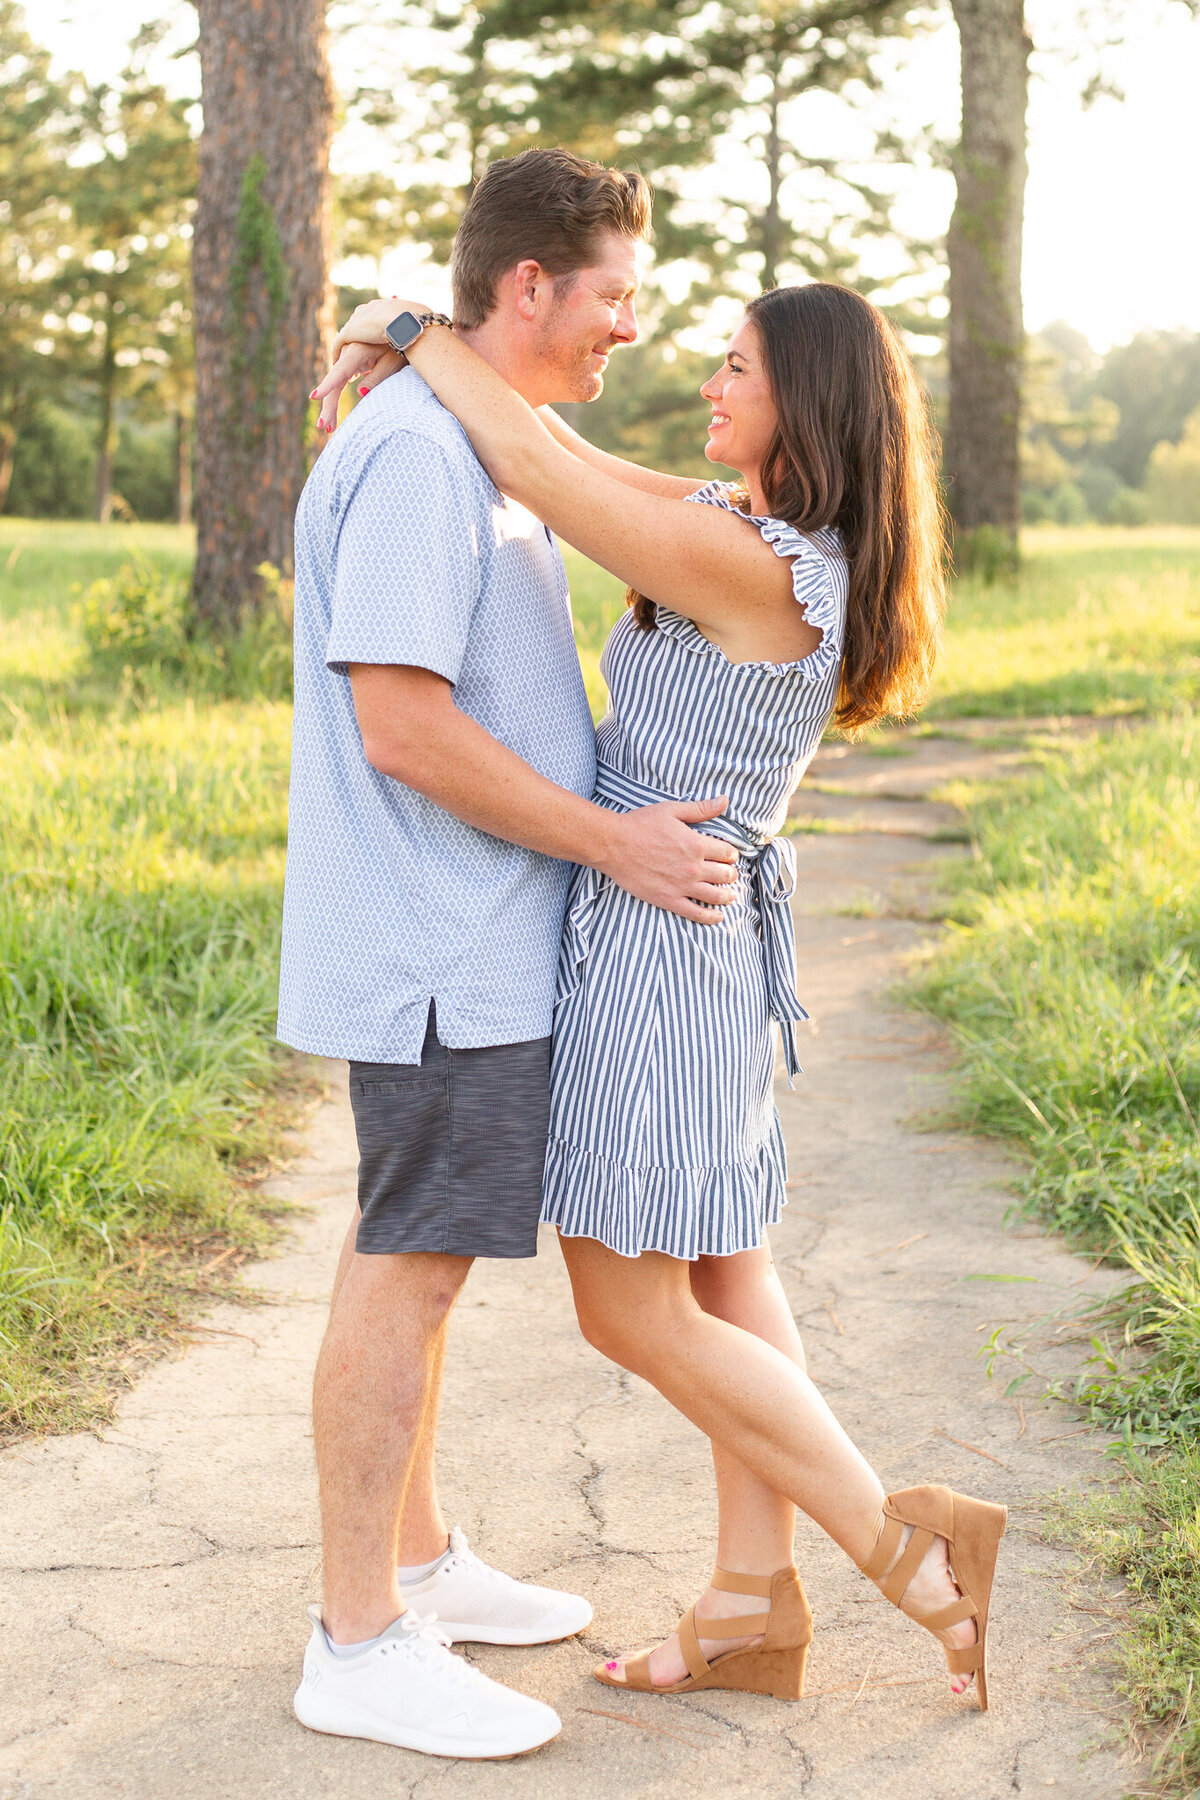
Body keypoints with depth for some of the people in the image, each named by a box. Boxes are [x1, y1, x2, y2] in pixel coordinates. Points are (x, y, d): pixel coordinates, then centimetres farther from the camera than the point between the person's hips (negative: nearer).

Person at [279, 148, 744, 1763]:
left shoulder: (484, 450, 15)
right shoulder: (414, 452, -18)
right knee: (412, 1267, -5)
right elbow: (402, 725, -23)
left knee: (413, 1252, 16)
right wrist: (619, 844, -18)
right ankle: (359, 1645, 5)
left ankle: (414, 1562, 28)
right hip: (441, 954, -10)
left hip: (463, 945, 10)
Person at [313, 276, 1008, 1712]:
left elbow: (532, 463, -22)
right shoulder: (746, 521, 8)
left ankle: (907, 1545, 5)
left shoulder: (751, 567, -21)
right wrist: (406, 355, 2)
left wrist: (410, 321, -8)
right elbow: (562, 456, 14)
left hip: (657, 935, -10)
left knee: (631, 1310, -1)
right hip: (709, 943, 10)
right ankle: (754, 1606, 22)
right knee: (722, 1272, 13)